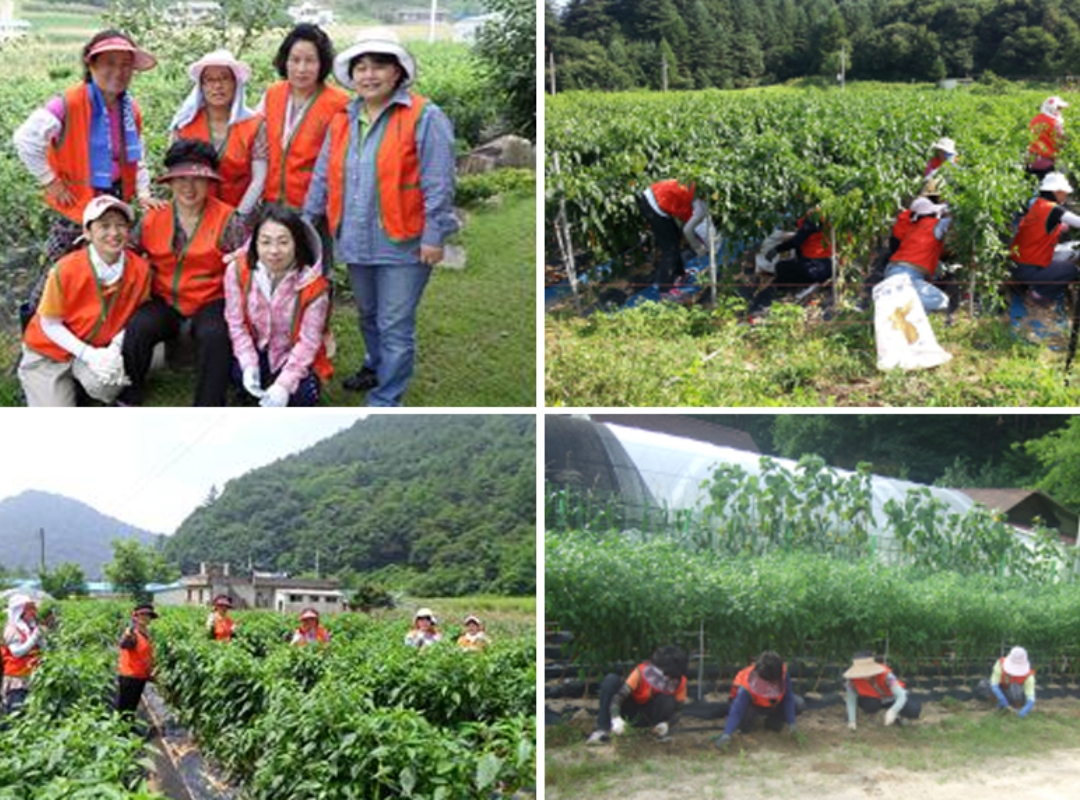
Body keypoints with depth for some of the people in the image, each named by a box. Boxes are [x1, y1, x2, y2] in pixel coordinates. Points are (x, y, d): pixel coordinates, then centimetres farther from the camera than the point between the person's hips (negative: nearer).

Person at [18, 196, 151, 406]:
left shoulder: (140, 269, -17)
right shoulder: (66, 269, -23)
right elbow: (50, 325, -13)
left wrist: (115, 349, -22)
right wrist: (89, 355, -24)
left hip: (99, 349, 2)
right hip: (49, 352, -2)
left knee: (108, 385, -32)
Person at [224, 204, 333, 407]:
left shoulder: (313, 286, -23)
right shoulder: (238, 271, -17)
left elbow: (308, 341, -20)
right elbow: (236, 323, -11)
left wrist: (284, 383, -30)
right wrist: (249, 365, -24)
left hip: (296, 359, -1)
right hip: (257, 351, 1)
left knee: (303, 394, -29)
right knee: (238, 372, -31)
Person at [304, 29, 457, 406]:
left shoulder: (424, 117, -10)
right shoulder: (344, 120, 10)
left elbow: (438, 184, -13)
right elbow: (323, 177, 15)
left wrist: (433, 235, -16)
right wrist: (306, 220, 14)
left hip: (402, 243, -6)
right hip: (356, 241, 7)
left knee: (395, 327, -2)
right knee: (368, 315, 24)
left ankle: (385, 401, 7)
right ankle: (376, 366, 48)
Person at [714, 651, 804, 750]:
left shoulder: (783, 673, -30)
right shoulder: (746, 688, -39)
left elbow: (788, 698, -20)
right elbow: (736, 711, -42)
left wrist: (791, 722, -23)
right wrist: (727, 734, -53)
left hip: (774, 705, 4)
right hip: (754, 706, -4)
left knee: (799, 704, -19)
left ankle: (773, 721, 3)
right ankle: (746, 723, 1)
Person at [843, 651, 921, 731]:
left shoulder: (885, 675, -36)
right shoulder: (852, 678, -30)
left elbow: (901, 696, -41)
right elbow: (851, 700, -19)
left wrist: (892, 711, -58)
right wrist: (851, 721, -24)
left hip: (893, 698, 0)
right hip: (875, 699, 0)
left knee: (914, 710, -28)